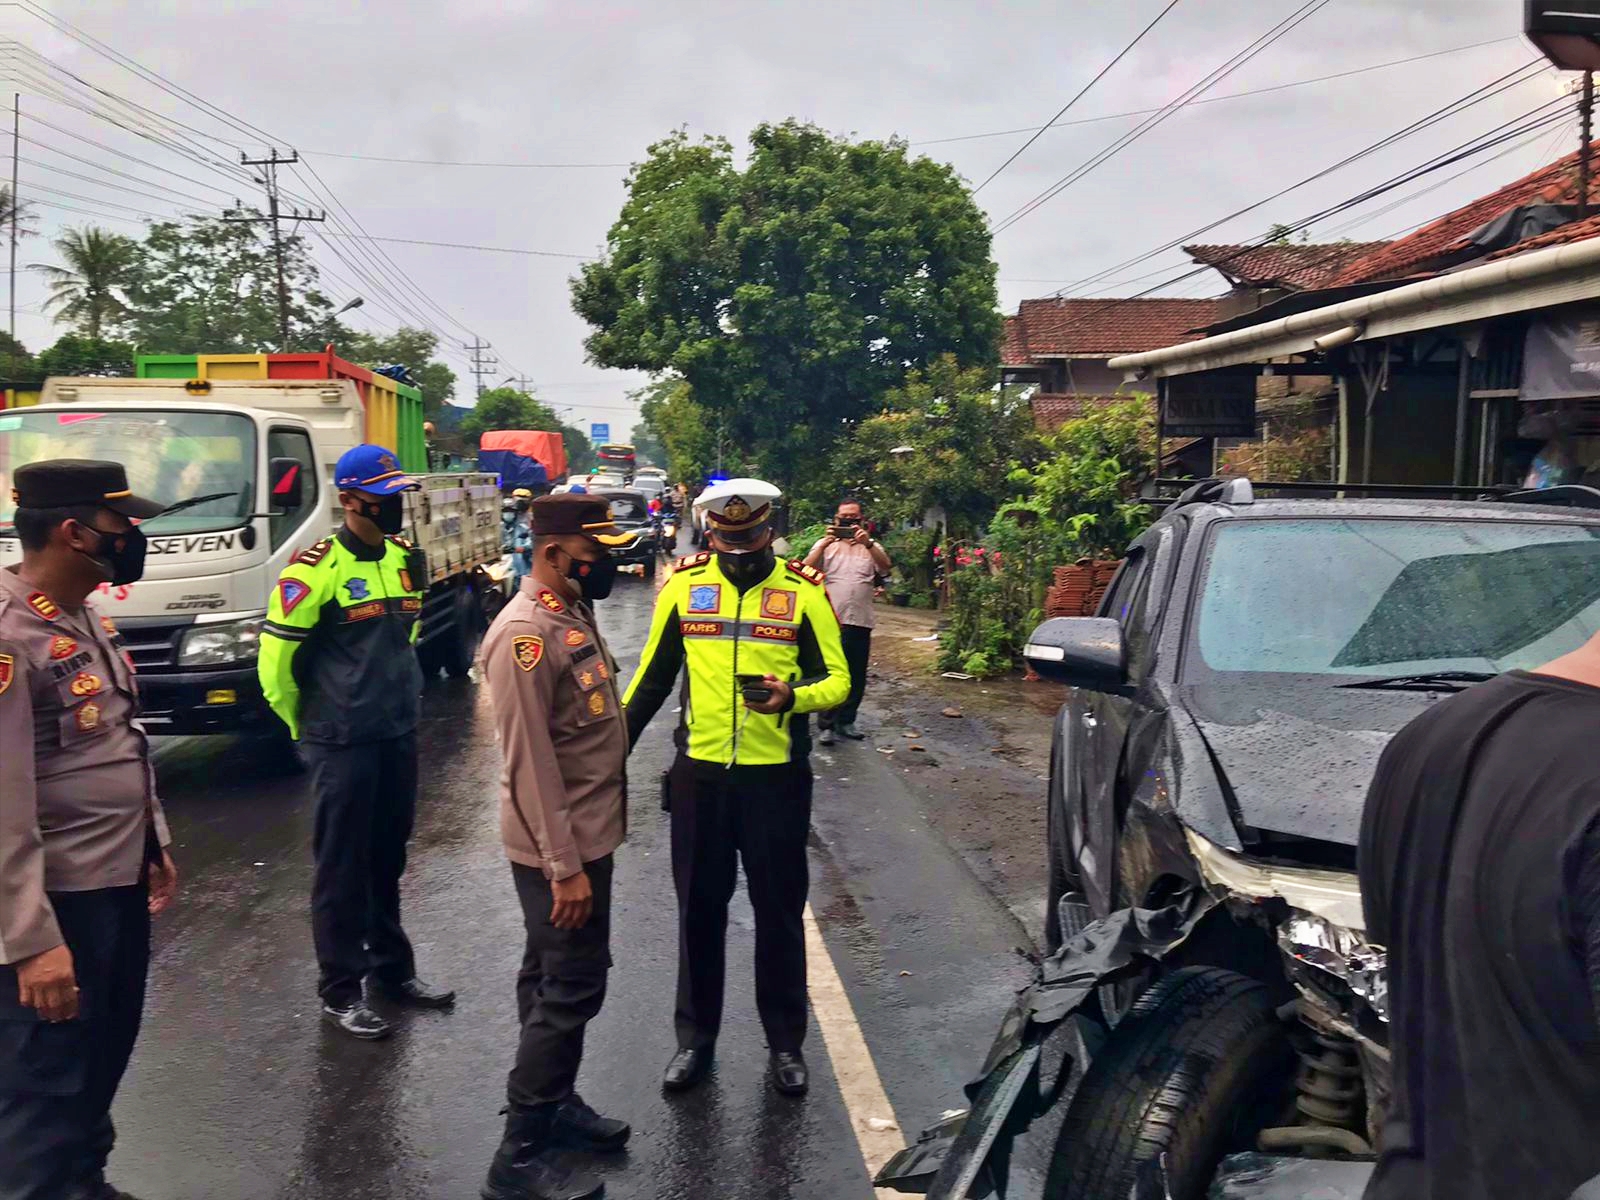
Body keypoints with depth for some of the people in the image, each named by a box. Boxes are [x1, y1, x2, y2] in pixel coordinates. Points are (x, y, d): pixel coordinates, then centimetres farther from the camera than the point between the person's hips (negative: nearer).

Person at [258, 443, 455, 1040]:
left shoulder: (404, 558, 8)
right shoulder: (317, 568, -15)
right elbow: (276, 654, -11)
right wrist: (304, 723, 1)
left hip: (399, 733, 7)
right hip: (344, 742, -7)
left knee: (388, 858, 17)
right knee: (342, 866, 3)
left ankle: (392, 970, 31)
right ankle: (340, 992, 15)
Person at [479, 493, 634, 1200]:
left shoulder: (574, 613, 8)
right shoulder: (526, 633, -23)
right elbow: (529, 764, -24)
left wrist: (581, 853, 18)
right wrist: (563, 867, -22)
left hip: (585, 837, 9)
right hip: (560, 849, -9)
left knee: (556, 983, 20)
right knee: (569, 992, -2)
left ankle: (554, 1103, 35)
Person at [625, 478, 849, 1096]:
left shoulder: (803, 590, -5)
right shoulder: (683, 584, 0)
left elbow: (837, 679, -4)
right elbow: (653, 675, 9)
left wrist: (792, 698, -25)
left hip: (776, 775, -1)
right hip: (699, 773, 2)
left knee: (779, 910, 11)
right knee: (699, 908, 13)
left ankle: (786, 1041, 28)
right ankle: (695, 1037, 29)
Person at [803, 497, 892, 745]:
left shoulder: (871, 547, 12)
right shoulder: (825, 544, 7)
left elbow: (886, 567, -8)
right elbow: (806, 569, -9)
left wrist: (868, 544, -23)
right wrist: (825, 542, -20)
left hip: (860, 622, 3)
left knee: (857, 677, 9)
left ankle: (846, 721, 22)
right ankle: (826, 725, 5)